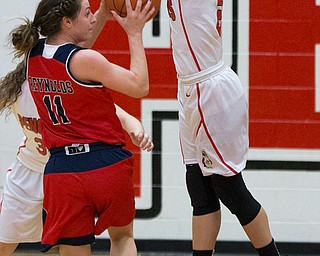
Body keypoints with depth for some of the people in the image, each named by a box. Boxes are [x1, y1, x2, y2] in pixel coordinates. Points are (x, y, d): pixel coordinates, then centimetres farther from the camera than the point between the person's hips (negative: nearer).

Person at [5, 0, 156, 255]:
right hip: (107, 164, -4)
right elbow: (139, 86, -7)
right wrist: (135, 33, 0)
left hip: (62, 170, 4)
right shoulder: (86, 60, -16)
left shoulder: (34, 55, 4)